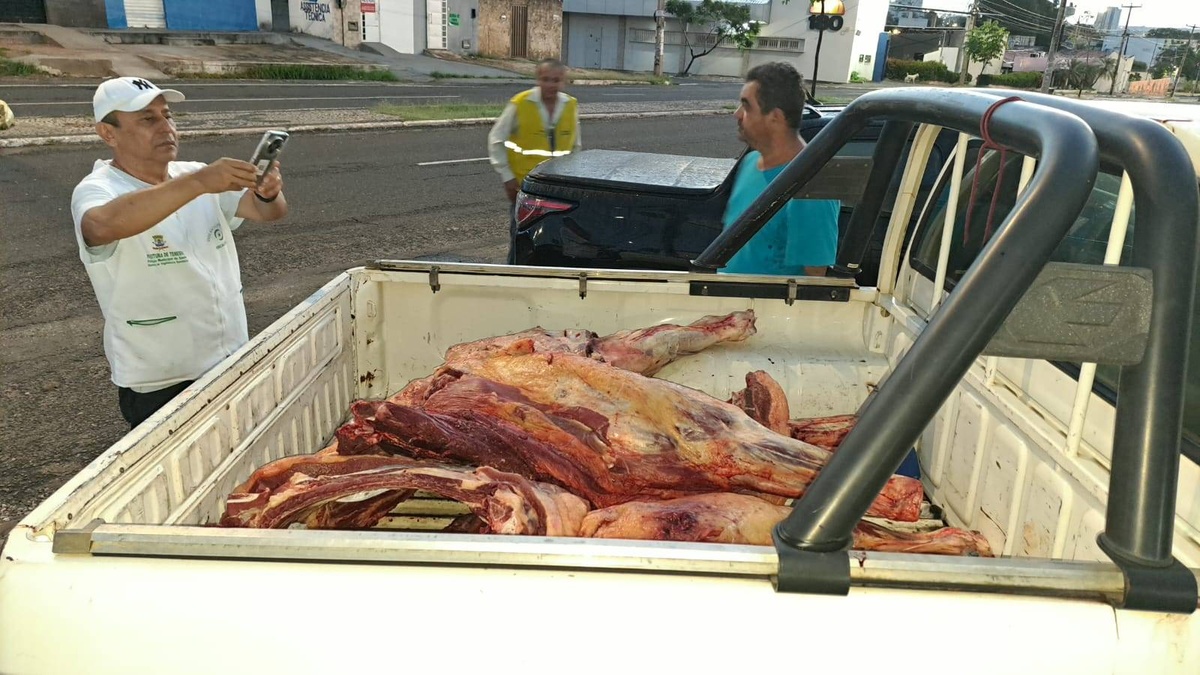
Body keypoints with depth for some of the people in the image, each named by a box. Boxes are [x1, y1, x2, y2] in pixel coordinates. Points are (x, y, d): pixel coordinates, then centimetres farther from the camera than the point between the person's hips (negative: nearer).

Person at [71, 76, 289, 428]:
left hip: (233, 362, 6)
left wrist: (268, 192, -31)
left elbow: (268, 211, -8)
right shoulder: (96, 191, -14)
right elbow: (103, 226, -38)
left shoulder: (196, 176, 3)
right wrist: (198, 183, -45)